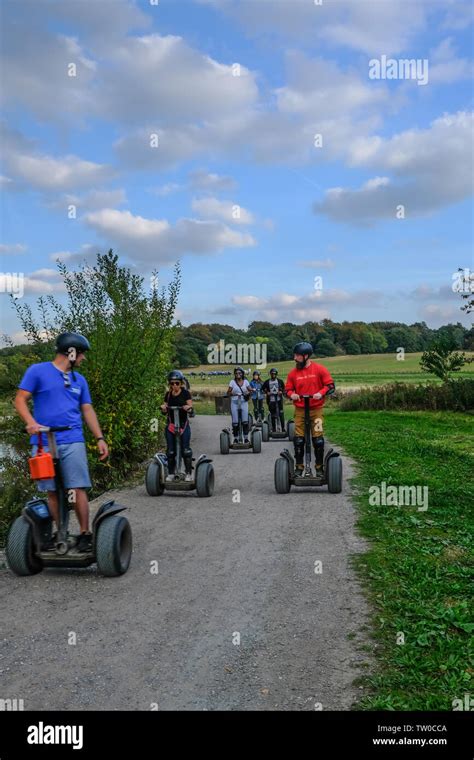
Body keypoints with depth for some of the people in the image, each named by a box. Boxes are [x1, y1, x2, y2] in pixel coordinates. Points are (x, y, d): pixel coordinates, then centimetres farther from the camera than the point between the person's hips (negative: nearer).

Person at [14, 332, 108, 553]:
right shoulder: (38, 371, 2)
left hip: (72, 441, 2)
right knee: (52, 491, 6)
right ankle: (59, 532, 18)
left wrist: (100, 438, 7)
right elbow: (20, 399, -1)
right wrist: (31, 422, -18)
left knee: (78, 489, -4)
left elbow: (87, 410, 17)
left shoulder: (79, 380, 16)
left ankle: (85, 534, 5)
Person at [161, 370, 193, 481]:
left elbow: (190, 405, -6)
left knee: (186, 449, -4)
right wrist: (163, 408, -14)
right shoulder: (168, 394, 7)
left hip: (183, 424, -3)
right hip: (171, 424, 3)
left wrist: (188, 407, -28)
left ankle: (188, 472, 7)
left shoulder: (185, 393, -1)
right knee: (170, 450, 3)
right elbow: (165, 410, 8)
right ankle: (170, 473, 14)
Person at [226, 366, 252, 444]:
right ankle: (235, 438, 10)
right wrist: (233, 394, -17)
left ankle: (246, 438, 5)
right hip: (234, 403, -1)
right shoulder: (232, 382, 2)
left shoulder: (245, 381, 7)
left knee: (245, 421, -4)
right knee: (235, 422, -1)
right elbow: (228, 393, 1)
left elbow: (250, 390, 10)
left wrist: (248, 393, -12)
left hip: (244, 402, 1)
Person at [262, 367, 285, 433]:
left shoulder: (280, 381, 5)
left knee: (281, 413, -7)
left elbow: (284, 389, 14)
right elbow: (263, 389, 13)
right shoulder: (267, 382, 5)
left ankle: (283, 428, -2)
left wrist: (281, 392, -6)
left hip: (279, 399, -1)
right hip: (271, 400, 1)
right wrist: (267, 393, -4)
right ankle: (273, 428, 15)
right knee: (272, 415, 6)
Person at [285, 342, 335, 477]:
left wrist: (321, 393, -19)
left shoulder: (319, 369, -4)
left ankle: (319, 468, 12)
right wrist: (291, 394, -14)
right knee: (298, 440, 3)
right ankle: (299, 468, 13)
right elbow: (288, 389, 9)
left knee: (318, 439, -1)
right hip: (300, 410, 2)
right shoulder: (293, 373, 2)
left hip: (316, 409, -2)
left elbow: (330, 385, -2)